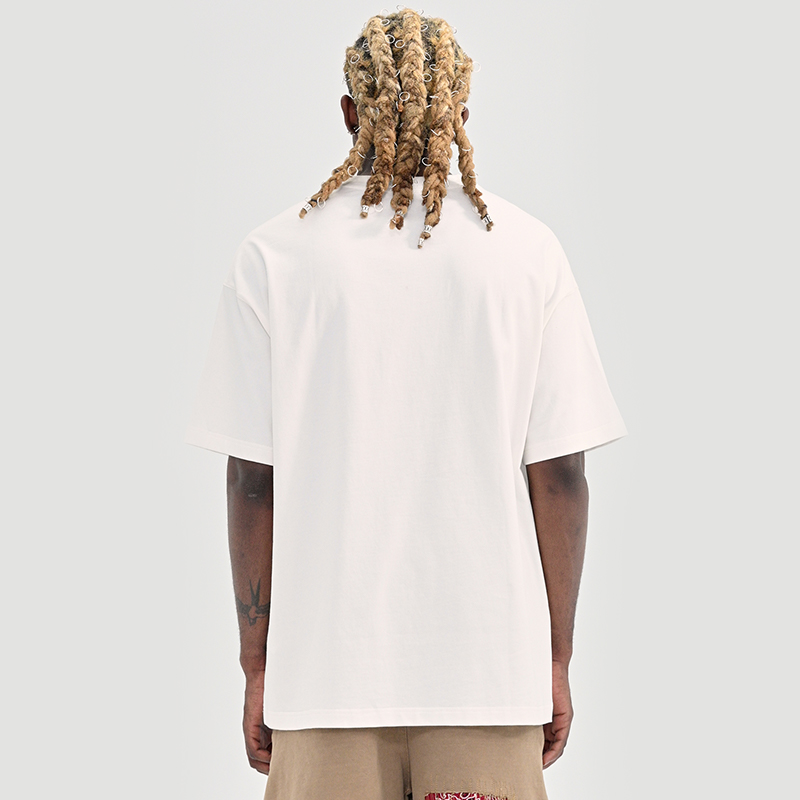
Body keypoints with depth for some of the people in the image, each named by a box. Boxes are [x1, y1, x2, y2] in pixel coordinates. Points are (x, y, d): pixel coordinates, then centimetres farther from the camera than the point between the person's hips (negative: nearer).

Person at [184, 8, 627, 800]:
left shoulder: (273, 254, -1)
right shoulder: (527, 251, 0)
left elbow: (252, 479, -2)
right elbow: (559, 474, -2)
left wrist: (257, 667, 6)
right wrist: (555, 660, 7)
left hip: (328, 666, 0)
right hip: (490, 668, 0)